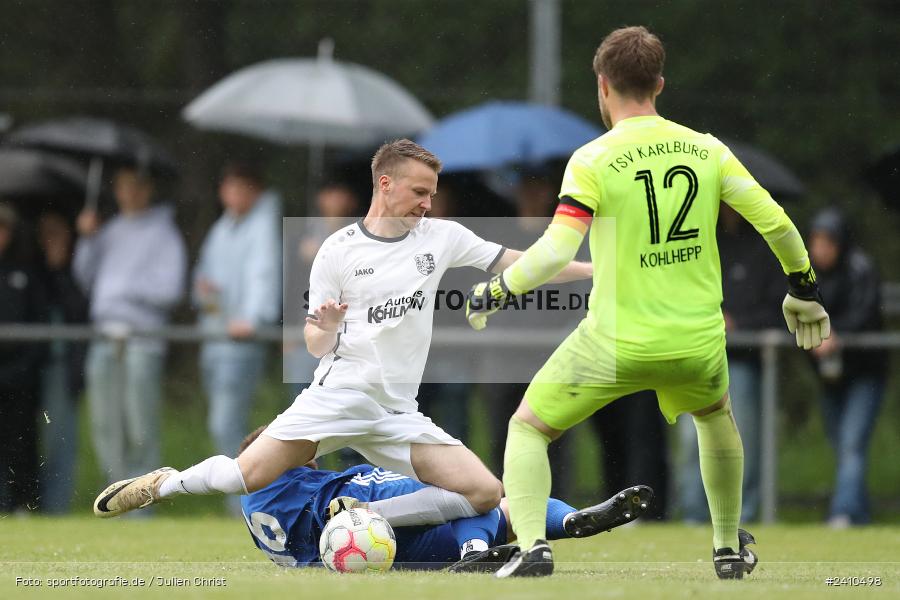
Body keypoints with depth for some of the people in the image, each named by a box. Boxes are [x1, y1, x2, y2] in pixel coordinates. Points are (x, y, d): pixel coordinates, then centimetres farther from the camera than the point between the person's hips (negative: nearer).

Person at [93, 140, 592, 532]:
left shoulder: (440, 236, 7)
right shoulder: (338, 250, 1)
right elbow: (316, 346, 4)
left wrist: (600, 269, 1)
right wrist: (327, 329, -19)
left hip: (397, 412, 3)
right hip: (337, 393, -3)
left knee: (485, 493, -14)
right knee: (250, 475, -19)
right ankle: (164, 484, 11)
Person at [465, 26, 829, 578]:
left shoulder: (593, 161, -10)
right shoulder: (706, 150, 1)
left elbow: (555, 253, -19)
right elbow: (776, 224, 0)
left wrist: (494, 292, -4)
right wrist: (804, 289, 16)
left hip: (615, 345, -4)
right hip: (698, 341, 4)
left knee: (528, 429, 14)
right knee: (717, 417, 36)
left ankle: (533, 545, -6)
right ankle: (730, 549, 41)